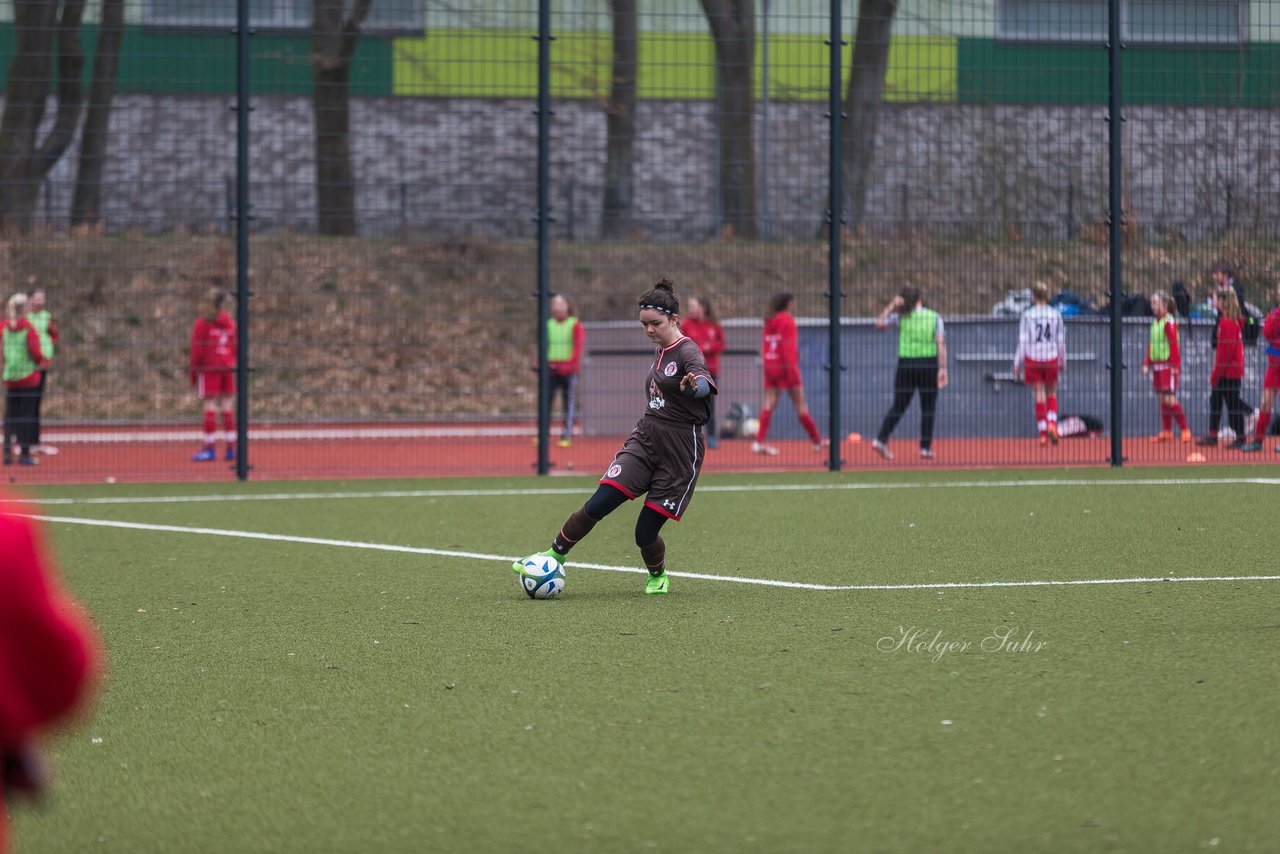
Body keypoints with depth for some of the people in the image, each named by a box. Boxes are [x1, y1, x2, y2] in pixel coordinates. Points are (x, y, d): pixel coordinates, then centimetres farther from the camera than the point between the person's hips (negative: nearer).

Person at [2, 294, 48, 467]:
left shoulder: (4, 327, 2)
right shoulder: (28, 328, -11)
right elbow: (34, 351, -15)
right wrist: (43, 361, 1)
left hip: (10, 379, 4)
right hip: (28, 377, -4)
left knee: (10, 415, 9)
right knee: (27, 415, 0)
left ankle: (7, 452, 7)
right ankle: (25, 453, -1)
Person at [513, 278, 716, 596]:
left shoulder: (687, 352, -13)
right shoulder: (661, 352, 11)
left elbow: (705, 384, -36)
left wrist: (695, 385, -58)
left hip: (680, 450, -6)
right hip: (645, 438, 6)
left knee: (646, 534, -5)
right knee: (598, 504, -12)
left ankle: (658, 575, 25)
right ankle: (555, 554, 2)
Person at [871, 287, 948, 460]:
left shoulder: (901, 317, 2)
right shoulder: (935, 317, 1)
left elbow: (880, 324, 5)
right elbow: (941, 343, -7)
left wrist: (891, 306, 10)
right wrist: (943, 368, -10)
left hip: (906, 365, 1)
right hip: (929, 366, -1)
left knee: (898, 407, 9)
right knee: (928, 408, 8)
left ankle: (881, 439, -4)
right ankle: (925, 447, 5)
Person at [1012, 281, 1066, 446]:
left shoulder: (1027, 315, -6)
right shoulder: (1056, 315, -1)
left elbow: (1023, 341, -6)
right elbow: (1061, 341, 3)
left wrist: (1017, 364, 1)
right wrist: (1063, 362, 14)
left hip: (1033, 360, -1)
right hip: (1051, 358, 1)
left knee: (1039, 397, 5)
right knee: (1052, 394, 16)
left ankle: (1043, 433, 4)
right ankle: (1052, 423, -5)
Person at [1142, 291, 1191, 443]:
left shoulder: (1169, 322, -11)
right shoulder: (1155, 323, 15)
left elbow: (1174, 345, -15)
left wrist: (1174, 366, -18)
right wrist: (1147, 363, 16)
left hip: (1168, 366, -8)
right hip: (1157, 365, 8)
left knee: (1169, 399, -11)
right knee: (1162, 399, 8)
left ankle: (1184, 430, -3)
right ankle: (1166, 432, 12)